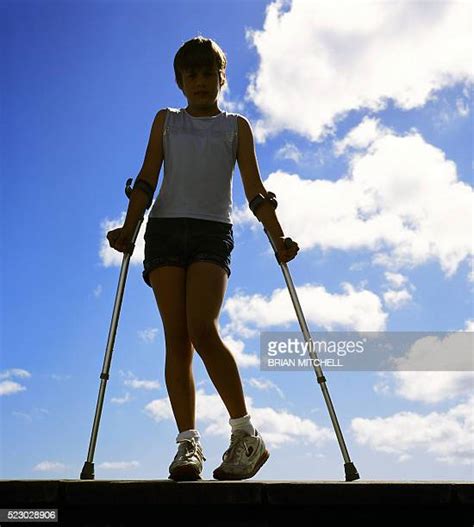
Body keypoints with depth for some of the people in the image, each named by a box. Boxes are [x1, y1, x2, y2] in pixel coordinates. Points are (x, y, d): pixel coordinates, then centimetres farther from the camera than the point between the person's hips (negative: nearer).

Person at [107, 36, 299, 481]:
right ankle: (187, 443, -3)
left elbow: (254, 188, 11)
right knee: (176, 338, -6)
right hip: (165, 228, 2)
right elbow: (147, 180, 12)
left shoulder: (236, 126, 19)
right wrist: (128, 228, -3)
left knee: (202, 330, -21)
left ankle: (245, 433, -11)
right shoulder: (166, 121, 22)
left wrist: (277, 237, -2)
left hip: (213, 231, -2)